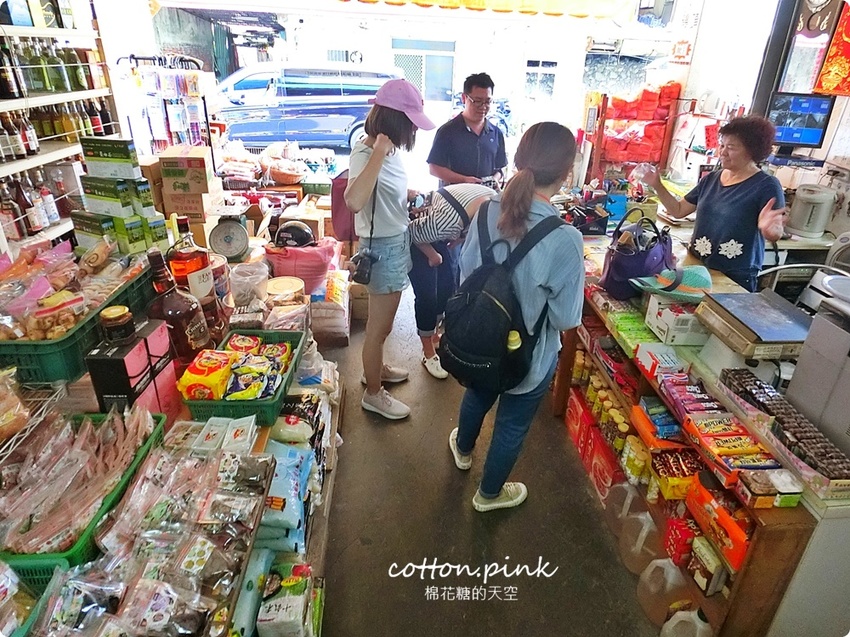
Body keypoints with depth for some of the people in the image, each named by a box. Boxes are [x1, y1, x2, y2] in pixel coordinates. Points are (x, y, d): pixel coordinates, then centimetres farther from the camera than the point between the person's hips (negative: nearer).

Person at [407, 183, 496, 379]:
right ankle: (428, 353, 11)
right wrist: (433, 256, -10)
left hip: (435, 233, 7)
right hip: (415, 238, -7)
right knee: (426, 296, -6)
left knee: (447, 288, 9)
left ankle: (433, 334, 31)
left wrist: (454, 241, -1)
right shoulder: (448, 221, -42)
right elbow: (414, 232, -23)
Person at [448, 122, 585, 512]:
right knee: (512, 426, 21)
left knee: (477, 396, 33)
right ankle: (489, 494, 47)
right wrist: (540, 300, -2)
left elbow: (465, 272, -2)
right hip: (528, 357, -4)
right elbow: (567, 319, -22)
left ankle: (463, 450, 63)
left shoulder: (488, 212, -16)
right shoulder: (564, 239, -31)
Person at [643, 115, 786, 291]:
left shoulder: (766, 185, -11)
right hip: (696, 267, 6)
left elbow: (776, 233, -17)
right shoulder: (711, 179, 5)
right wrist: (657, 185, -2)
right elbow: (678, 210, 10)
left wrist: (770, 229, -41)